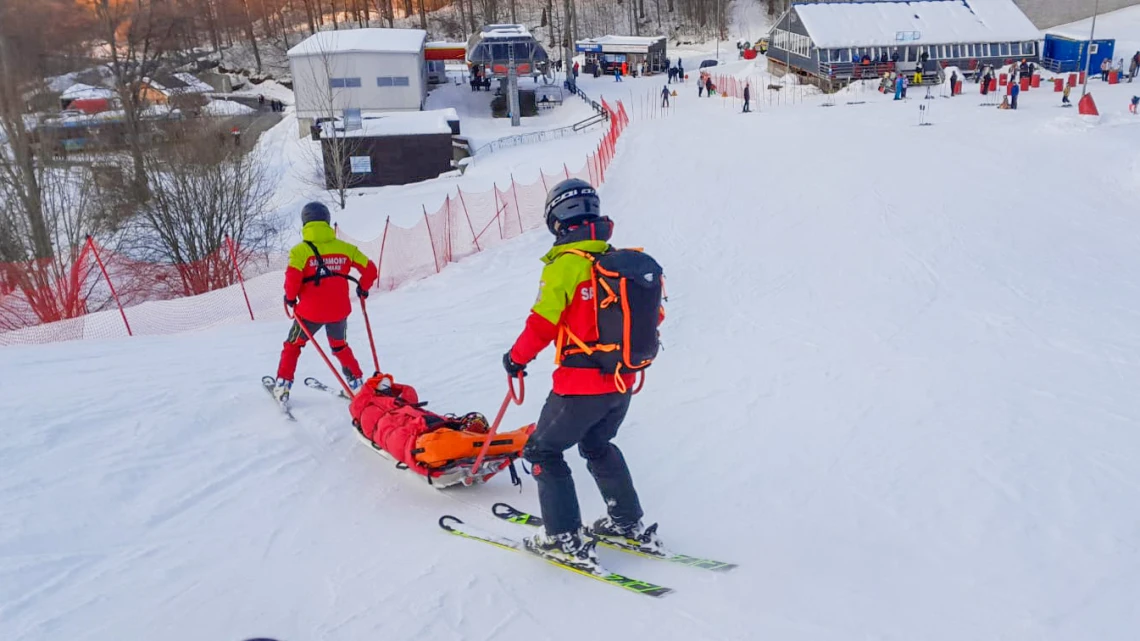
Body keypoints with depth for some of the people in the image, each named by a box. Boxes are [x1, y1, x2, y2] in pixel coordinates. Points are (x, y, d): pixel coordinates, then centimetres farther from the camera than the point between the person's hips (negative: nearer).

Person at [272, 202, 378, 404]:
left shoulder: (301, 250, -9)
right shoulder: (345, 248, 0)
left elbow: (292, 277, -20)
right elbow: (370, 269, 0)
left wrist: (290, 297, 0)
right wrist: (363, 288, 19)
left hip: (311, 311, -3)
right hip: (339, 310, 3)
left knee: (293, 346, 19)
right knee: (340, 346, 28)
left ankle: (283, 387, 18)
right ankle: (357, 382, 27)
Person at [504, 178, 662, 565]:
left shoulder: (566, 264, -15)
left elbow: (542, 323, -15)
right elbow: (653, 315, 12)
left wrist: (517, 358, 2)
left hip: (581, 384, -7)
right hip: (623, 382, 7)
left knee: (542, 452, 10)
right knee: (598, 447, 29)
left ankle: (567, 540, 8)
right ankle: (628, 523, 33)